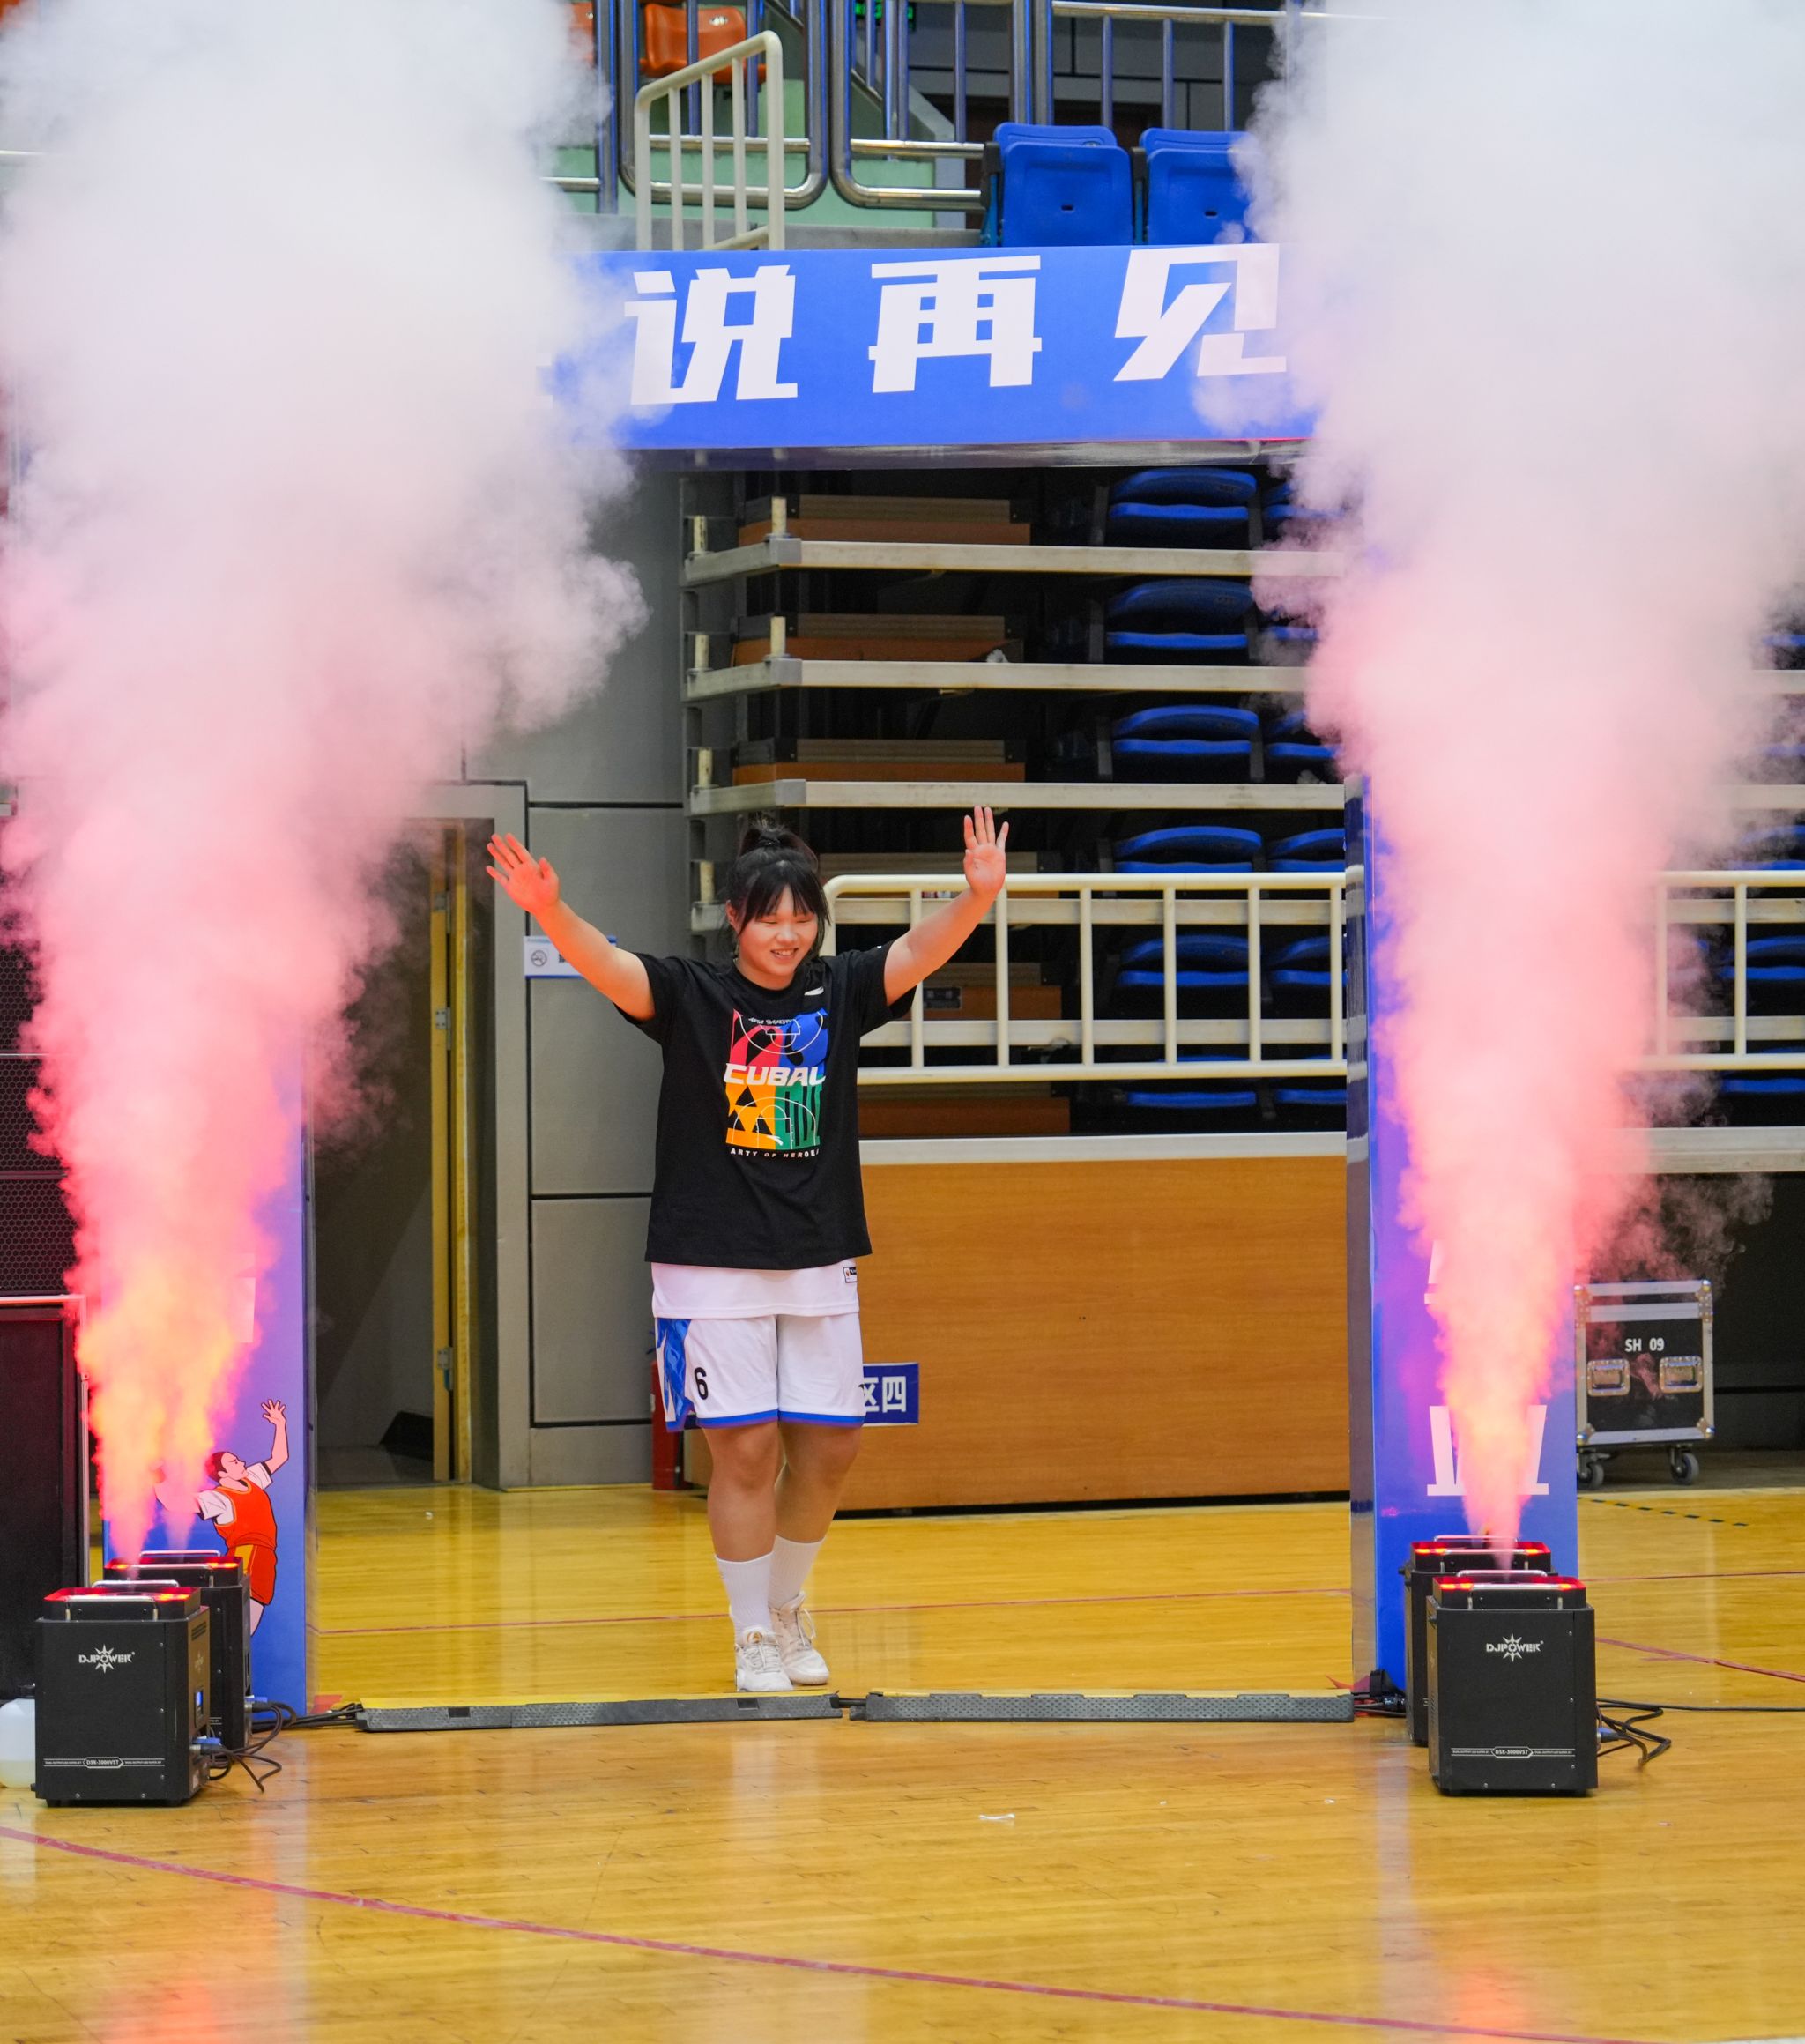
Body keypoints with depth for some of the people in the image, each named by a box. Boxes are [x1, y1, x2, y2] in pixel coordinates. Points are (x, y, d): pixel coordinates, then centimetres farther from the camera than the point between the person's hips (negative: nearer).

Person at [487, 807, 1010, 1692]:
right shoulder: (690, 995, -4)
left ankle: (788, 1608, 28)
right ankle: (753, 1637, 10)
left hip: (819, 1264, 3)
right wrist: (551, 911, -42)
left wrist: (977, 895, -33)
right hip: (712, 1262, -3)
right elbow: (605, 963, -21)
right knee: (746, 1449, -4)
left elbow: (918, 952, -12)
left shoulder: (840, 991, 4)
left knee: (828, 1447, 6)